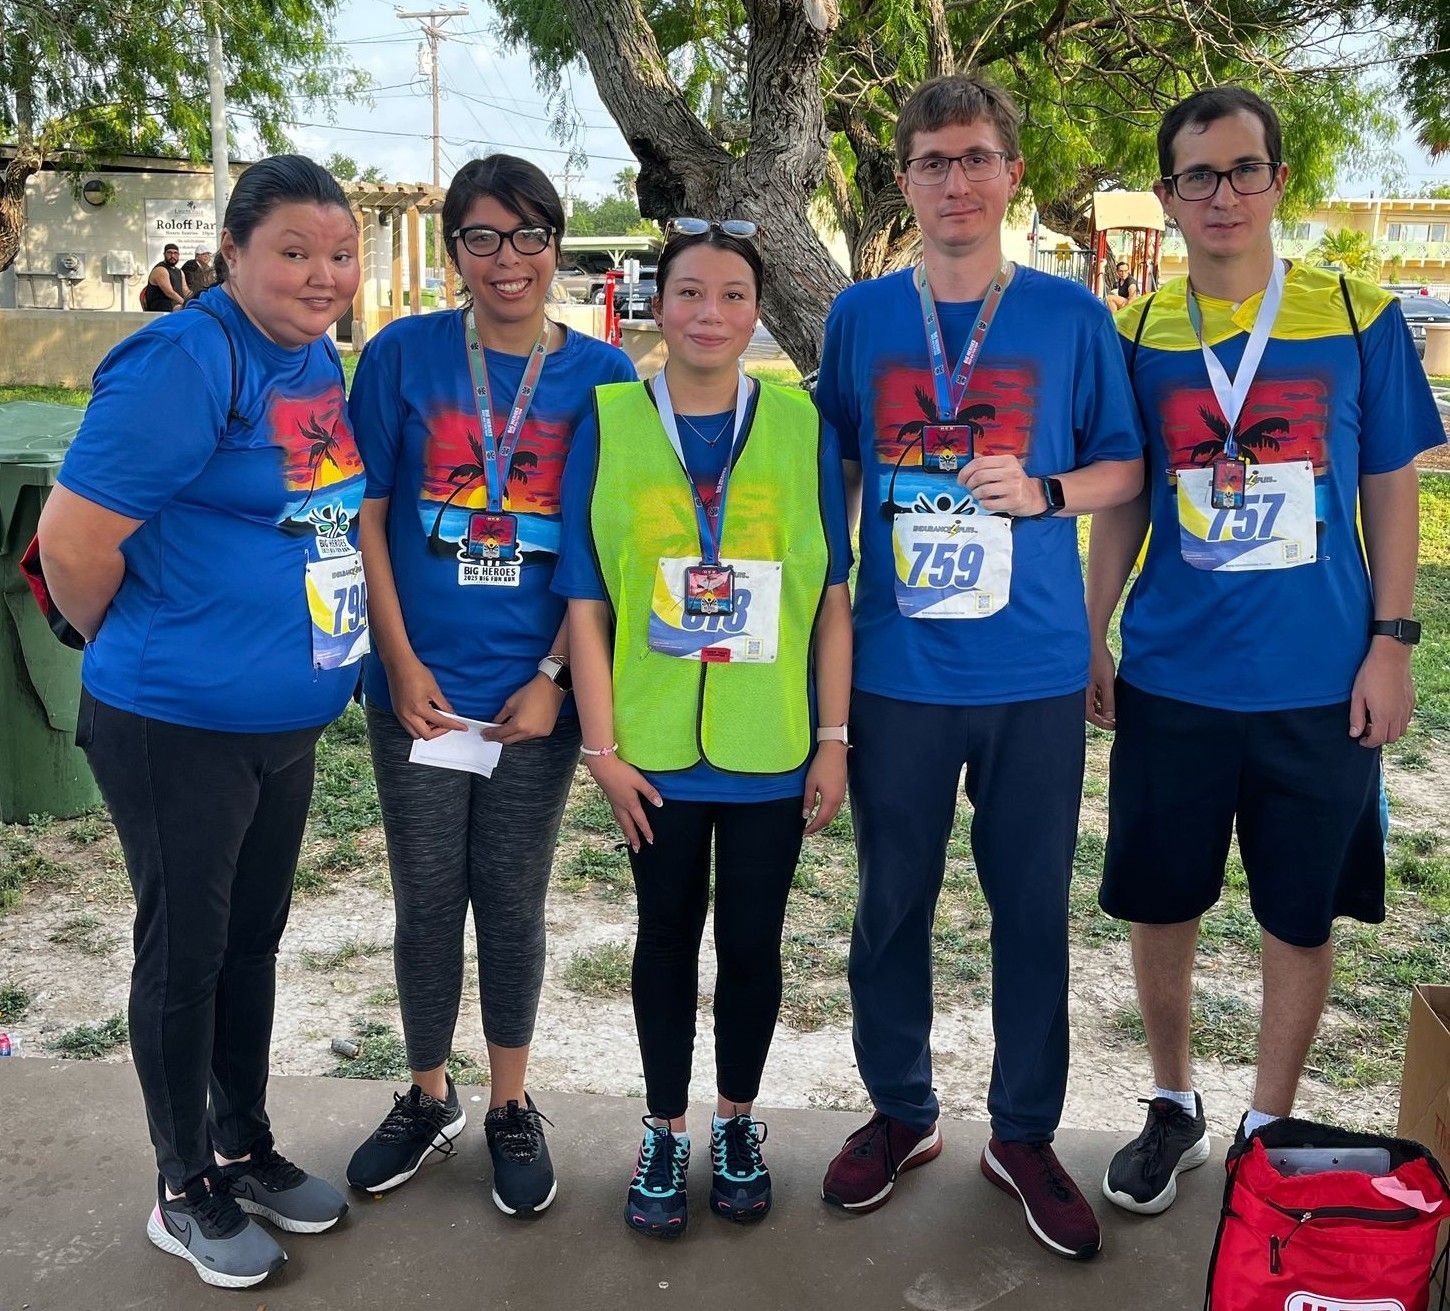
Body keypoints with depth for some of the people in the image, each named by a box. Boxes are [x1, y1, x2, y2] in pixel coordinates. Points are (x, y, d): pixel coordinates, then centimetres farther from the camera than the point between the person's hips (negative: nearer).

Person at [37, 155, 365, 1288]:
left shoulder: (321, 360, 6)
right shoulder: (186, 363, -20)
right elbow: (73, 538, -20)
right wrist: (140, 648, -3)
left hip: (289, 723, 8)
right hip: (180, 729, -8)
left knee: (252, 940, 19)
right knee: (184, 952, 8)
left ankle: (246, 1150, 38)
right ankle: (186, 1192, 27)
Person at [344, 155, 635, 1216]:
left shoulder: (601, 374, 0)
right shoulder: (405, 354, -1)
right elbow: (366, 516, 0)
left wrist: (554, 677, -8)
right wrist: (402, 662, -7)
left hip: (537, 694, 0)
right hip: (418, 686, 1)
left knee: (513, 902, 10)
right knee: (427, 902, 11)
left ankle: (512, 1106, 29)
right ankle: (429, 1097, 33)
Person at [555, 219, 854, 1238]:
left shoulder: (803, 427, -1)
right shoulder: (608, 423, -3)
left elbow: (833, 597, 1)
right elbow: (586, 600, -2)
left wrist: (834, 740, -1)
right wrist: (603, 746, -5)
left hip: (772, 747, 0)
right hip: (657, 746, 0)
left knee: (752, 939, 13)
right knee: (668, 936, 14)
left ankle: (738, 1123, 35)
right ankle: (666, 1133, 32)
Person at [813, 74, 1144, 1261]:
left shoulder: (1070, 316, 0)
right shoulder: (860, 316, 3)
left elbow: (1126, 465, 6)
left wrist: (1043, 492, -14)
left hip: (1036, 671, 0)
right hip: (898, 668, 1)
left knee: (1033, 907, 8)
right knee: (891, 904, 10)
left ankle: (1025, 1134, 27)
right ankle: (900, 1114, 31)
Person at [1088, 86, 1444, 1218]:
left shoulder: (1358, 320, -1)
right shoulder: (1138, 336, 3)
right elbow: (1121, 504, 9)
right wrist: (1092, 636, 5)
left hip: (1319, 684, -1)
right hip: (1172, 676, 1)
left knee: (1301, 919, 9)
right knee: (1161, 905, 10)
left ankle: (1269, 1133, 29)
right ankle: (1175, 1109, 33)